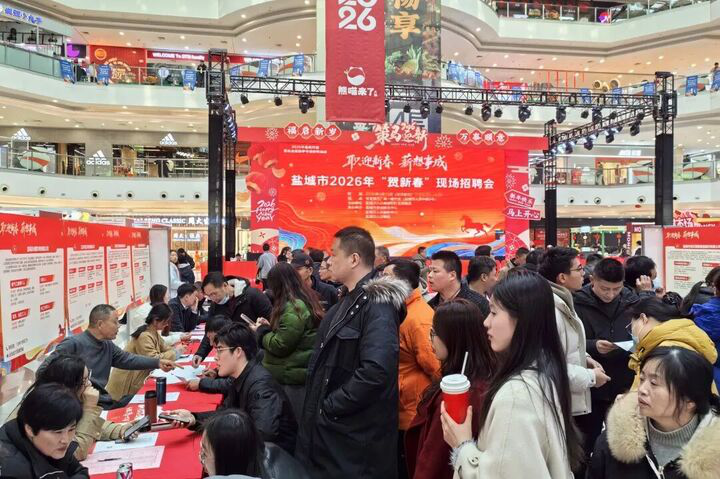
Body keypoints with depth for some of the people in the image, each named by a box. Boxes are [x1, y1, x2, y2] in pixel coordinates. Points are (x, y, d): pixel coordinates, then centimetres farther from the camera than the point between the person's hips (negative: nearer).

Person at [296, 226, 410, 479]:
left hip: (355, 434, -9)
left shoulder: (378, 304, -21)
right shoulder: (348, 302, 11)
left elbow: (376, 371, -32)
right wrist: (319, 409, 9)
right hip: (330, 426, 9)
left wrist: (329, 408, -21)